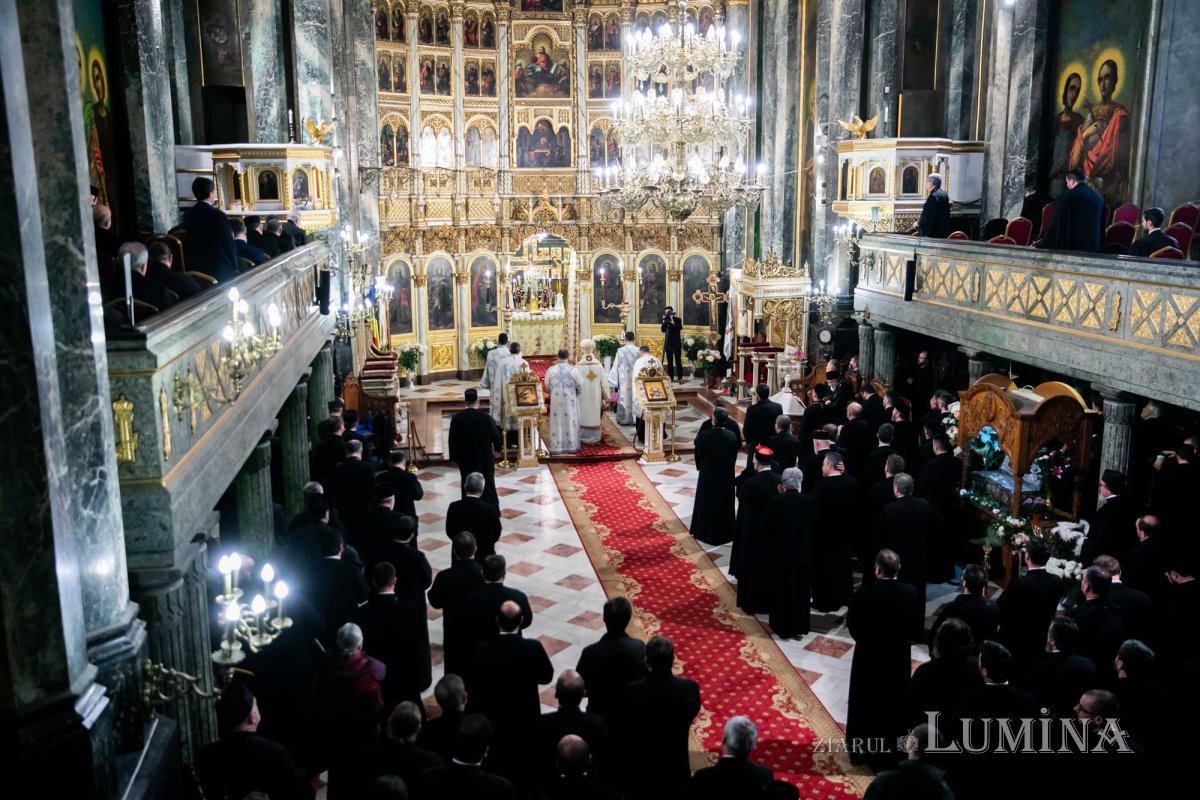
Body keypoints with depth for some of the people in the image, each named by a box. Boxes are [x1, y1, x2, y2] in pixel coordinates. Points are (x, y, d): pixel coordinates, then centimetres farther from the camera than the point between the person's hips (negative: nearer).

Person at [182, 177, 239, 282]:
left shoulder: (187, 215, 3)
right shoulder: (217, 215, -16)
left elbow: (188, 243, 12)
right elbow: (229, 244, -11)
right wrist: (234, 266, 4)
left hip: (195, 268, 7)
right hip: (220, 269, -6)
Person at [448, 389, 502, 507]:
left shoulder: (456, 418, -10)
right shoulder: (486, 418, -16)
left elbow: (452, 440, -3)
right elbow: (496, 436, -4)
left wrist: (454, 457, 10)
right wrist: (497, 449, 16)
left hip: (465, 459, 1)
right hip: (485, 458, -1)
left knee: (467, 487, 12)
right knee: (488, 486, 12)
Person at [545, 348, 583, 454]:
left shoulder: (551, 370, -9)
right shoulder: (573, 370, -13)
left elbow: (547, 387, 2)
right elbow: (580, 386, -4)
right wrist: (575, 395, 16)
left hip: (556, 401, 1)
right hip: (570, 401, -1)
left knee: (557, 422, 8)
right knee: (570, 422, 11)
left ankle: (557, 447, 11)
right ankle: (571, 446, 17)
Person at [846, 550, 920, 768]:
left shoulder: (864, 594, -22)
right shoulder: (909, 593, -13)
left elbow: (852, 626, -12)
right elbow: (915, 628, -4)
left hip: (869, 657, -2)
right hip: (898, 658, 2)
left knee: (865, 706, 14)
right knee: (894, 706, 18)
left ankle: (864, 752, 25)